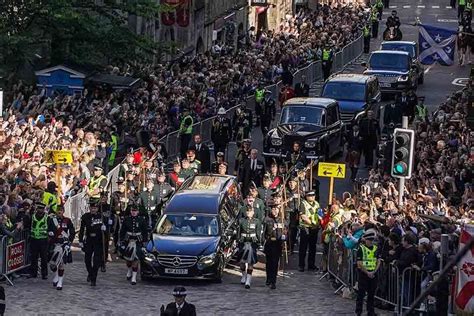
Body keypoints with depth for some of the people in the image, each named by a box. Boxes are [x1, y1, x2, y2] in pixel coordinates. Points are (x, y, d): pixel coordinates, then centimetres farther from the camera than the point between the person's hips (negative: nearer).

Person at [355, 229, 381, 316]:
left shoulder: (376, 249, 8)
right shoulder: (361, 249, -7)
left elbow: (378, 262, 8)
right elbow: (359, 264, -11)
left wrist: (374, 272, -7)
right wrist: (367, 273, -13)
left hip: (373, 274, 5)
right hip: (363, 273, -5)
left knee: (371, 294, 9)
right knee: (361, 293, -2)